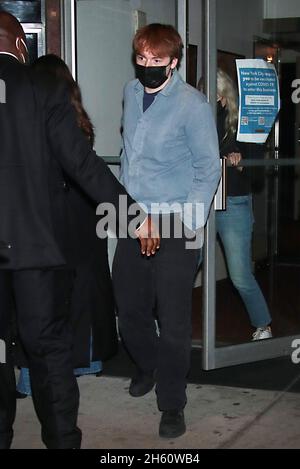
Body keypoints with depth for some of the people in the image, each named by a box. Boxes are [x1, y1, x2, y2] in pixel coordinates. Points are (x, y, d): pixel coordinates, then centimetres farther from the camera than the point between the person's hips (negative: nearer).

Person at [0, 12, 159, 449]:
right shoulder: (44, 89, -6)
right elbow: (82, 162, -10)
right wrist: (133, 216, -6)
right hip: (35, 236, -2)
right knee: (48, 344, 8)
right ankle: (62, 438, 17)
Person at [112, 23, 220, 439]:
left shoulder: (192, 104, -12)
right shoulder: (131, 93, 6)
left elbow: (208, 169, -9)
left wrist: (189, 224, -13)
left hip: (175, 224, -6)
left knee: (173, 318, -2)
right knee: (130, 308, 16)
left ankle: (172, 404, 13)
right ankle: (148, 367, 43)